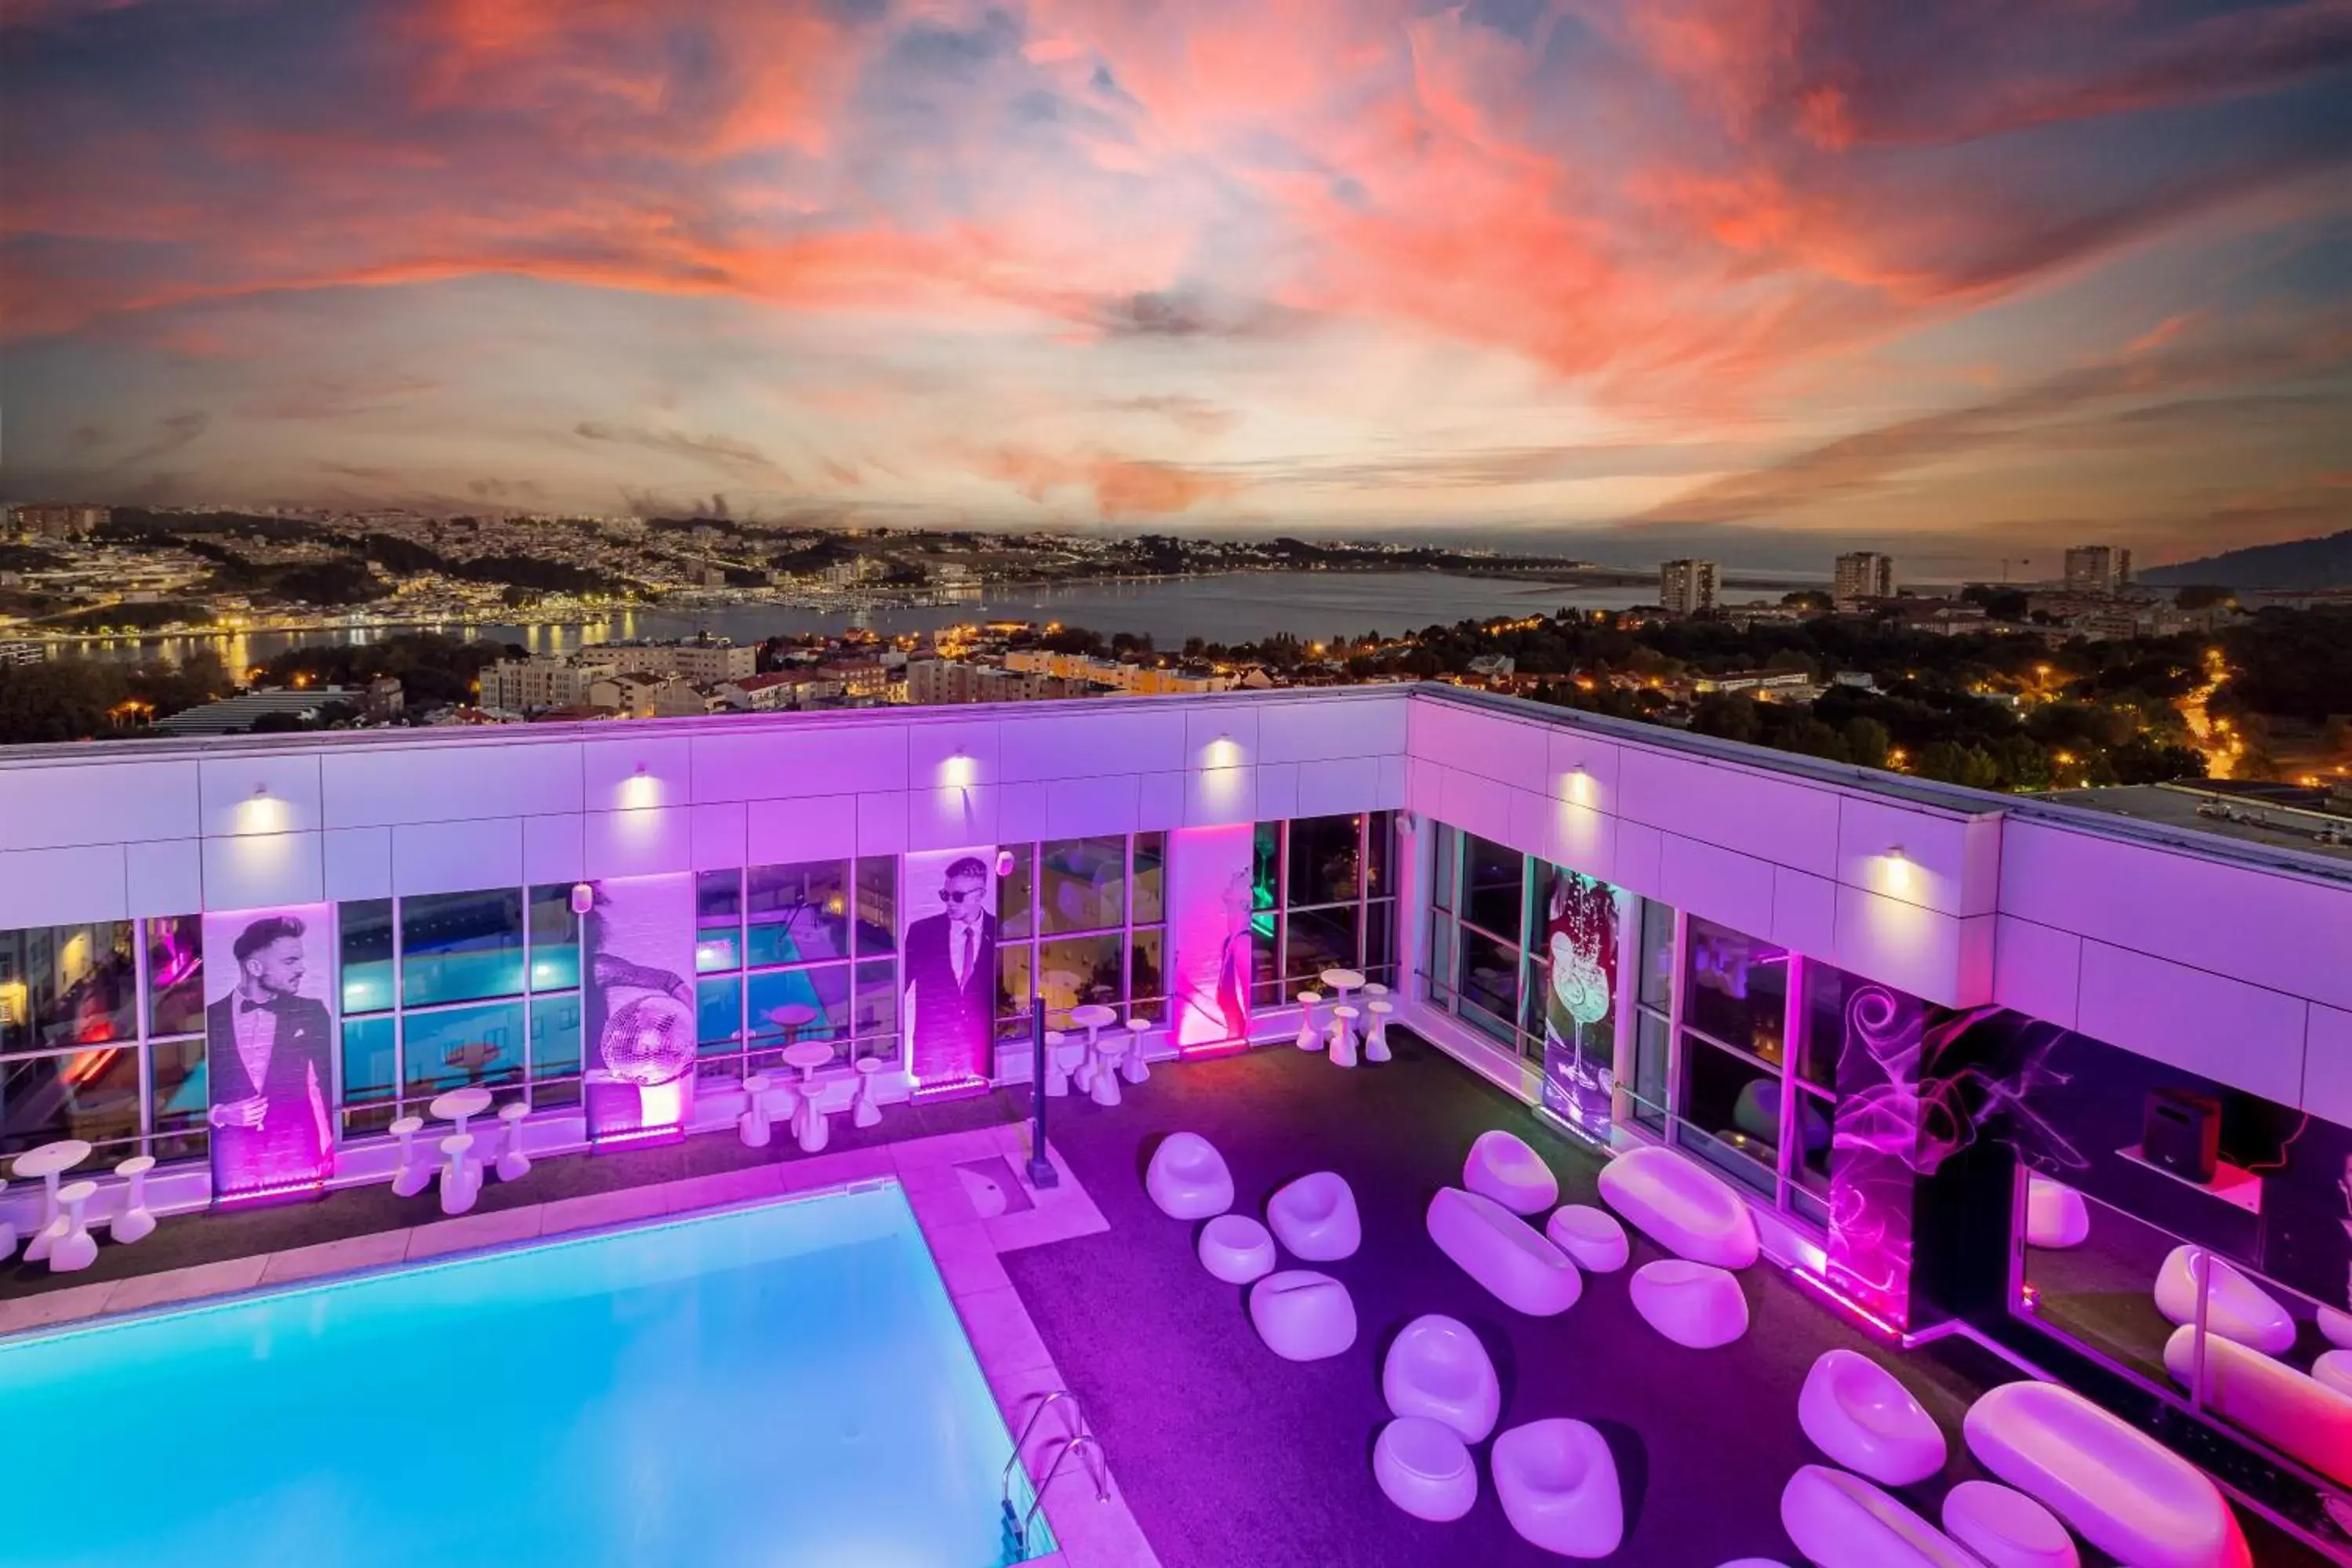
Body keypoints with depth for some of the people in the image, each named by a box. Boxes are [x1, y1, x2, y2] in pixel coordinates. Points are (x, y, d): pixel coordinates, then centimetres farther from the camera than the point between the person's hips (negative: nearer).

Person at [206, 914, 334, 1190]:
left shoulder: (310, 1012, 3)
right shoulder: (209, 1019, 2)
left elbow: (330, 1084, 2)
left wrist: (335, 1149, -5)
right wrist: (218, 1114, -12)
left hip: (297, 1155, 0)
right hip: (233, 1159, 0)